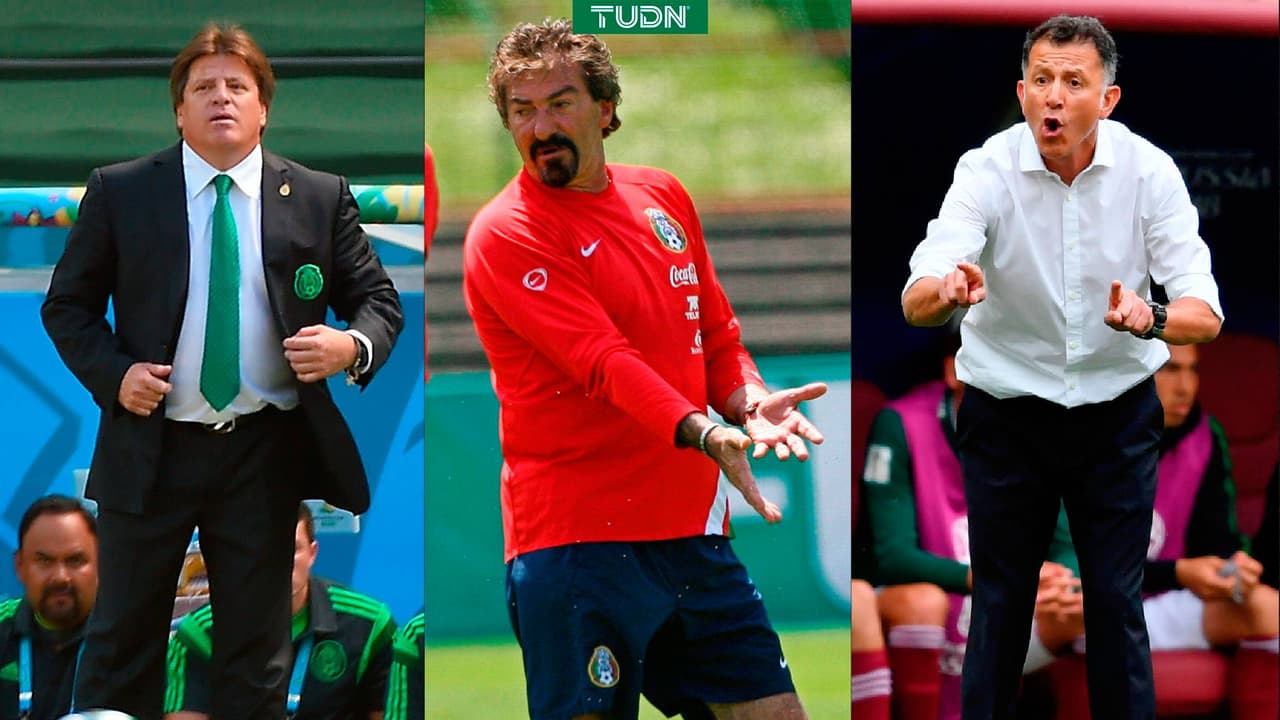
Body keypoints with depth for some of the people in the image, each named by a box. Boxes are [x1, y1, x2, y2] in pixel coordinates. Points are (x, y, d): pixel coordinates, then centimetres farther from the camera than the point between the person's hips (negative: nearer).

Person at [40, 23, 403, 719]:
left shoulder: (320, 197, 3)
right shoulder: (119, 192, 0)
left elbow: (378, 299, 8)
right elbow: (66, 304, 6)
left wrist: (355, 346, -15)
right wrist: (113, 372, -12)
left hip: (265, 453, 1)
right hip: (149, 448, -1)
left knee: (257, 654, 8)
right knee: (122, 643, 5)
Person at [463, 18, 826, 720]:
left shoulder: (664, 196, 13)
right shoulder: (504, 235, -9)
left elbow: (716, 335, 20)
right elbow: (605, 363, -20)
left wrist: (749, 400, -3)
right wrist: (705, 436, -34)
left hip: (695, 529, 6)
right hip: (577, 543, -6)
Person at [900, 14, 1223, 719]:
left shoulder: (1147, 170, -15)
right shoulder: (988, 170, -17)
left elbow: (1204, 315, -20)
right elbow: (916, 302, -29)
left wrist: (1149, 318, -43)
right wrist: (945, 291, -54)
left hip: (1118, 414, 1)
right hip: (1006, 414, 0)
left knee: (1116, 602, 2)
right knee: (1000, 602, 5)